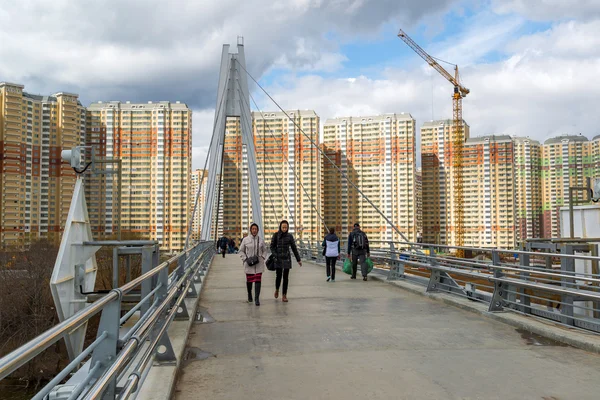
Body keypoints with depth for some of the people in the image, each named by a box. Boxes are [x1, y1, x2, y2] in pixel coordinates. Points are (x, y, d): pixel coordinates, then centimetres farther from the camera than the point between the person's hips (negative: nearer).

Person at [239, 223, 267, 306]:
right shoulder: (245, 240, 0)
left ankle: (257, 299, -7)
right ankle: (249, 294, 37)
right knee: (249, 280, 10)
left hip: (259, 264, 0)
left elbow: (264, 250, 14)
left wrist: (262, 258, -1)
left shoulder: (261, 240, 3)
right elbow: (241, 251, 6)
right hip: (249, 264, 0)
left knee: (258, 281, -8)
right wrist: (245, 259, -6)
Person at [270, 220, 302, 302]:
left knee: (286, 277, -1)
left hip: (287, 258, 1)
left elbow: (294, 248, 7)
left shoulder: (289, 236, 2)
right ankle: (277, 289, 29)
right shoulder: (276, 235, -2)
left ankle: (284, 296, 6)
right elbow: (272, 246, -2)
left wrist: (298, 259, 7)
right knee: (278, 276, -2)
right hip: (278, 259, -1)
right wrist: (275, 255, -17)